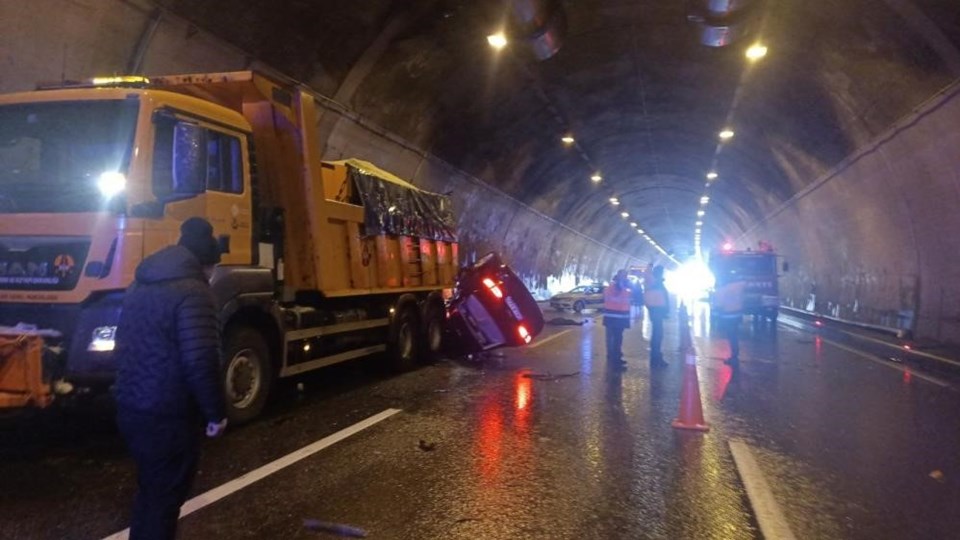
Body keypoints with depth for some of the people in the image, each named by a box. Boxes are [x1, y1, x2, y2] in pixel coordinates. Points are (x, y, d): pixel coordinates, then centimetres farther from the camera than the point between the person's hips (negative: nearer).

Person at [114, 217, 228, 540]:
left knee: (149, 491, 24)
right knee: (164, 498, 6)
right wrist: (216, 412, -13)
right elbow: (200, 362, -24)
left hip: (130, 408, 9)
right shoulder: (192, 292, -18)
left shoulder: (140, 286, 11)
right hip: (168, 416, -9)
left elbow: (128, 346, 18)